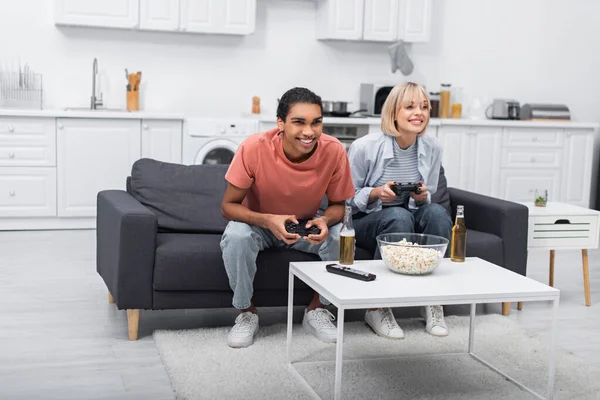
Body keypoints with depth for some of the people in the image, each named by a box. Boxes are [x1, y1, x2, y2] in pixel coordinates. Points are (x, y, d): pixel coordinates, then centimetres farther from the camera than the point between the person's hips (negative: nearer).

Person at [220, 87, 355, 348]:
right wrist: (268, 220, -40)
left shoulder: (334, 151, -24)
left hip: (307, 226, 2)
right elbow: (228, 205, -22)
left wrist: (325, 220, -33)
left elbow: (338, 204, -8)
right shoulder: (254, 148, -30)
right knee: (236, 236, -33)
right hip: (258, 222, -2)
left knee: (342, 237, -25)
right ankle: (246, 313, -7)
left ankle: (316, 309, -1)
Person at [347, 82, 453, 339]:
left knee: (437, 212, -27)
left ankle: (433, 302, -17)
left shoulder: (432, 148, -3)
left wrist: (422, 197, -16)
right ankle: (378, 308, -25)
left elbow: (427, 200, 9)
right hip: (364, 222, -4)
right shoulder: (365, 147, -16)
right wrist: (377, 194, -26)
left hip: (408, 218, 4)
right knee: (399, 215, -36)